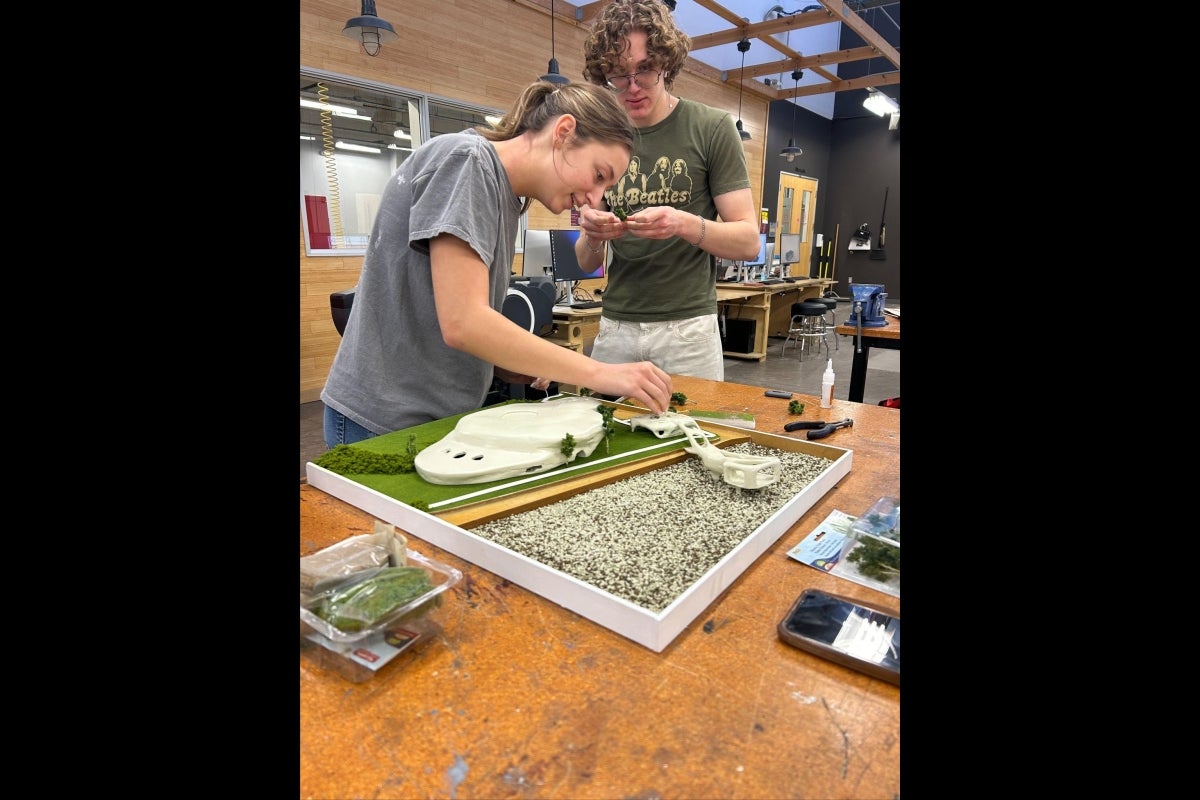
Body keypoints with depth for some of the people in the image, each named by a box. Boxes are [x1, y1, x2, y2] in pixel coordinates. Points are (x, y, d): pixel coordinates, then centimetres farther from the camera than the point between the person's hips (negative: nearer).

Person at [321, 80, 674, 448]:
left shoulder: (507, 198, 10)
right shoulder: (465, 159, -15)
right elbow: (462, 323, -26)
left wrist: (509, 365, -7)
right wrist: (600, 374, -23)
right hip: (386, 421, -8)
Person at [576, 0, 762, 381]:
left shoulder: (713, 128, -2)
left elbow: (748, 241, -6)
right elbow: (586, 261, 9)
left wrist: (685, 225, -23)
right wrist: (592, 235, -14)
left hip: (688, 327, -3)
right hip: (614, 326, 3)